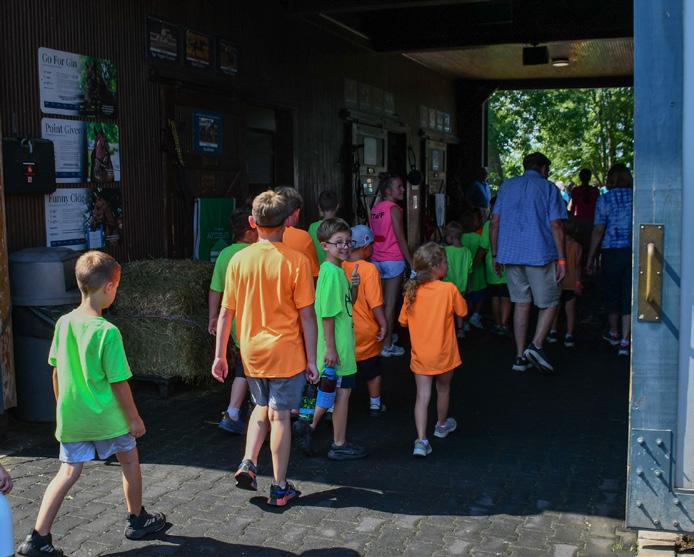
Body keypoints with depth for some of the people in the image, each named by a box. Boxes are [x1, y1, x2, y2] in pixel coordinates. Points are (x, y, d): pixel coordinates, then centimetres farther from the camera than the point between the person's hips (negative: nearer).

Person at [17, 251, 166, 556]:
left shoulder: (64, 323, -3)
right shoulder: (108, 331, -21)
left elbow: (56, 372, 6)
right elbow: (118, 383, -17)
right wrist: (135, 419, -6)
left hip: (70, 417, 5)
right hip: (106, 417, -5)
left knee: (68, 473, 12)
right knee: (130, 461, 18)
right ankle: (137, 520, 33)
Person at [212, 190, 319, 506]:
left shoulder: (239, 259, -4)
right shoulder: (296, 261, -12)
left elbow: (226, 312, 0)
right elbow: (307, 315, -10)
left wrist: (220, 355, 8)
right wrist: (311, 360, -2)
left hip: (252, 352, 3)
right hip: (285, 352, -3)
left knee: (262, 407, 24)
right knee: (280, 415, 6)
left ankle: (248, 463, 10)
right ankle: (279, 488, 15)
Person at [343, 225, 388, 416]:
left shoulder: (339, 267, -8)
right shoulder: (369, 269, -20)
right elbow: (375, 303, -20)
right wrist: (383, 324, -9)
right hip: (367, 331, -3)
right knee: (373, 369, 16)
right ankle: (375, 404, 27)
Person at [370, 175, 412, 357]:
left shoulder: (375, 208, 9)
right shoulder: (394, 209, -12)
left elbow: (373, 235, 12)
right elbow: (401, 239, -14)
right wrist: (411, 262, -10)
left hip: (376, 259, 7)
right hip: (393, 260, -7)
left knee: (379, 301, 16)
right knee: (390, 304, -2)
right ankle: (387, 345, 1)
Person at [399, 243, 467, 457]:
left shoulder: (411, 291, -6)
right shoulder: (449, 289, -16)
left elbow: (404, 321, 3)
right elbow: (461, 313, -1)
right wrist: (459, 328, 20)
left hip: (420, 354, 2)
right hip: (444, 353, -2)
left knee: (422, 395, 3)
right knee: (443, 389, 22)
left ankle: (421, 440, -6)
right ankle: (442, 425, 43)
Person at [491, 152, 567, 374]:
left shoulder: (507, 186, 14)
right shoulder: (548, 188, 1)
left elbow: (495, 223, 11)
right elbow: (556, 226, -7)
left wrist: (496, 255, 16)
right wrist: (561, 260, -6)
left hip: (511, 254, 5)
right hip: (540, 254, -4)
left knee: (521, 302, 11)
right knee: (550, 302, 6)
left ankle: (520, 356, 10)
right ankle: (536, 345, -12)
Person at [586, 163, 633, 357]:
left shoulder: (604, 199, -4)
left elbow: (598, 230, -7)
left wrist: (591, 258, 0)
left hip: (612, 252, -1)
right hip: (636, 251, 1)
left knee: (612, 293, 16)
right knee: (629, 296, 2)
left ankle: (614, 333, 33)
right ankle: (625, 341, -3)